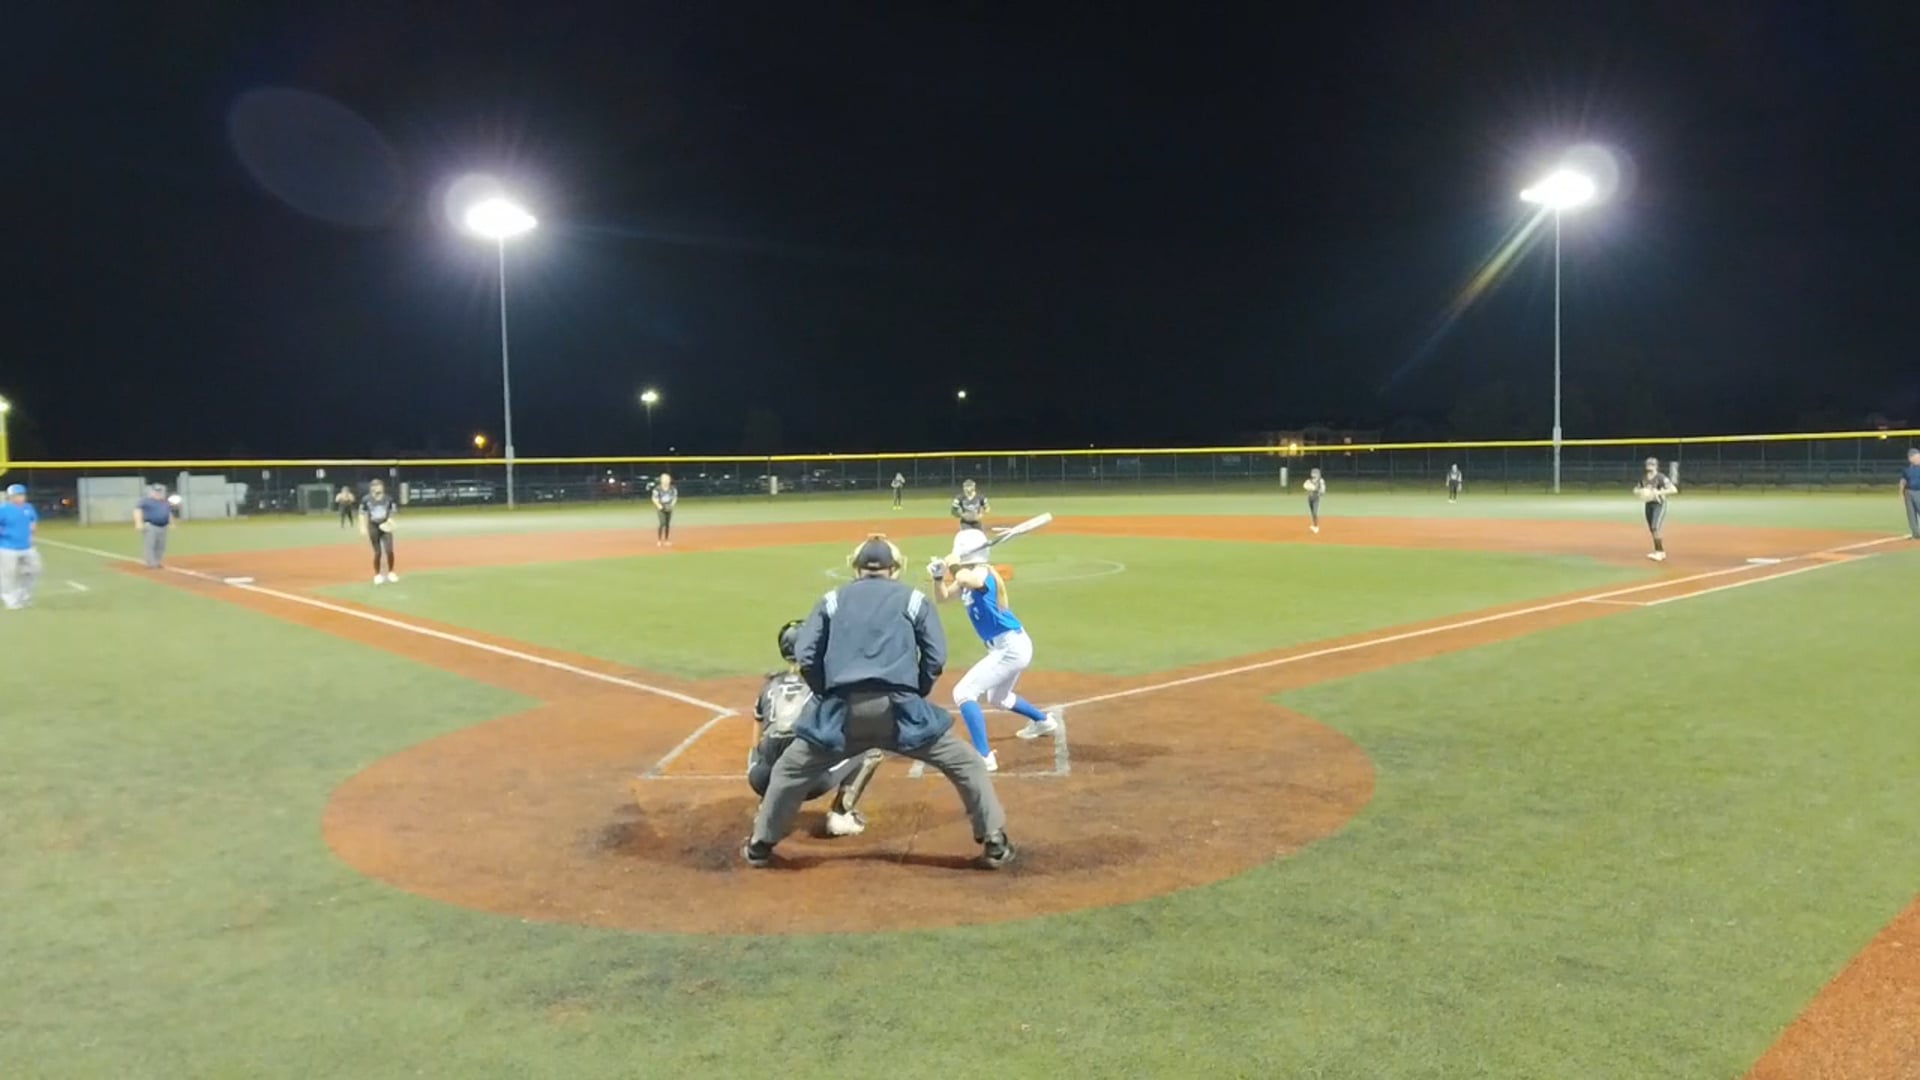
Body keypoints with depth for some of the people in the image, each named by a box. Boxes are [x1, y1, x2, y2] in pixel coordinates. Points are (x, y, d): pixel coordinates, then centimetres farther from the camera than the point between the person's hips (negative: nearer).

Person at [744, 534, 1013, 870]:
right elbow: (935, 658, 6)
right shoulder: (913, 598, 15)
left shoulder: (832, 600, 18)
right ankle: (995, 844, 10)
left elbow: (805, 655, 9)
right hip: (897, 707, -1)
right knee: (967, 765, 14)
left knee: (790, 770, 24)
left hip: (844, 710, 2)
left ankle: (760, 845, 29)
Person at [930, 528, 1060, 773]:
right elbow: (944, 597, 15)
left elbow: (964, 580, -45)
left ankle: (985, 758, -21)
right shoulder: (969, 576, 7)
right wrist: (939, 576, -5)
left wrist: (954, 565, -25)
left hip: (1011, 648, -11)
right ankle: (1044, 721, 57)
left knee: (963, 693, -18)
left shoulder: (983, 573, -21)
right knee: (998, 698, 33)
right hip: (1011, 648, 11)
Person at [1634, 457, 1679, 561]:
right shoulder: (1644, 478, 8)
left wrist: (1659, 492, -28)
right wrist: (1640, 492, -5)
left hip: (1659, 505, -7)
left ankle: (1659, 552, -13)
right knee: (1652, 529, 9)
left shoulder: (1661, 477, -13)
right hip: (1648, 505, 7)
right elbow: (1635, 490, 19)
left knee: (1655, 528, -18)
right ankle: (1661, 552, 20)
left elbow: (1674, 490, -21)